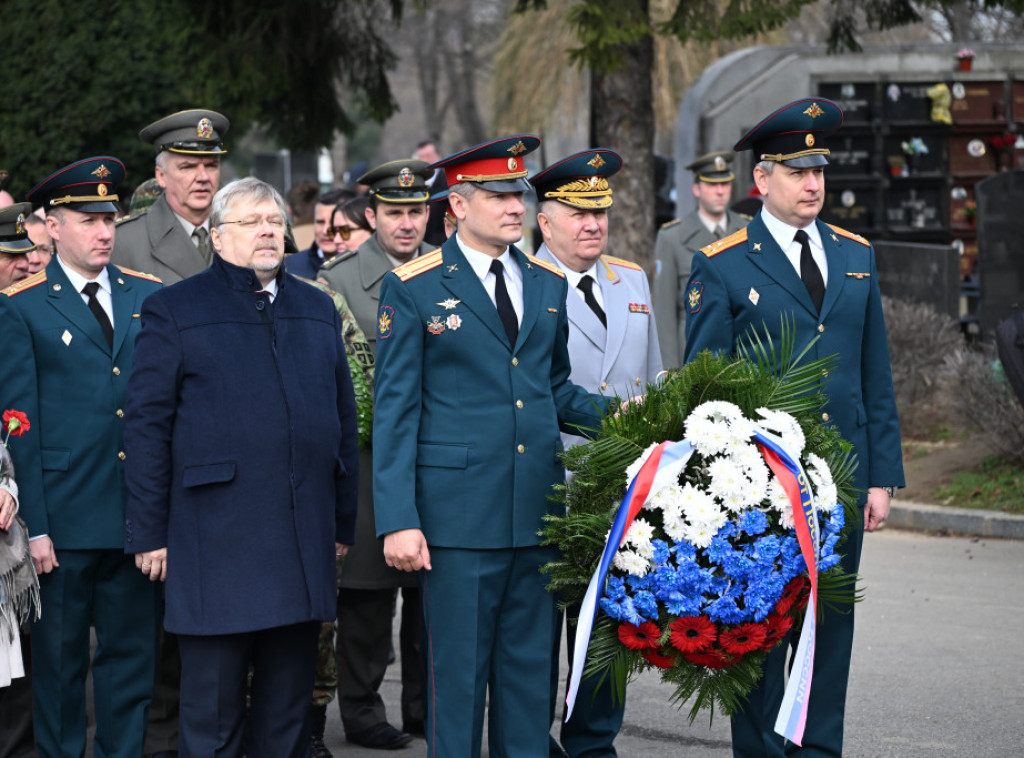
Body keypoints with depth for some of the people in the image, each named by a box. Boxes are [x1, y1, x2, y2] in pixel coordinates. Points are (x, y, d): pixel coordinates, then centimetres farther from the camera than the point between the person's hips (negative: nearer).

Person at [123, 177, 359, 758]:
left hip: (304, 547, 5)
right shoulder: (175, 311, 1)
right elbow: (147, 425, -2)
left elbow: (344, 420, 17)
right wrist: (148, 532, -7)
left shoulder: (318, 311, 16)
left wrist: (343, 523, 11)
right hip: (215, 544, -4)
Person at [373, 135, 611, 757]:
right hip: (457, 513, -5)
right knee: (458, 671, 0)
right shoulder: (413, 289, -3)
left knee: (531, 669, 9)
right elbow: (394, 411, -4)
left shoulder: (549, 285, 12)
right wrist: (398, 520, -11)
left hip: (538, 512, 5)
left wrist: (609, 413, 1)